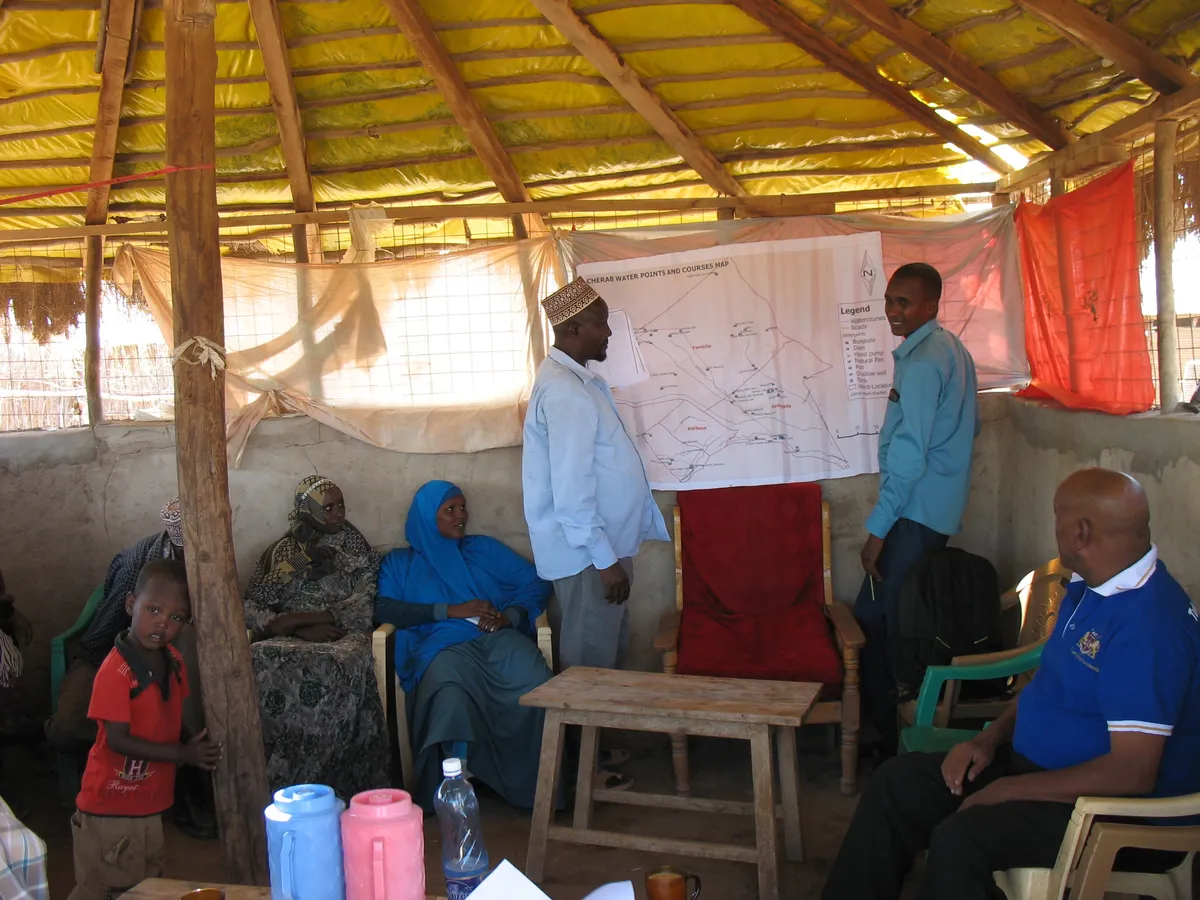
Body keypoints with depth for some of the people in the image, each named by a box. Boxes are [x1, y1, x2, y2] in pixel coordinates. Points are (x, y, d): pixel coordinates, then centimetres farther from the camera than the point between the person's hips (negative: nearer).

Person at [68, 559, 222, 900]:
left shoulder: (173, 661, 0)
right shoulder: (116, 670, -23)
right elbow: (118, 740, -23)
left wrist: (195, 746, -4)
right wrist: (183, 753, -23)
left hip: (150, 804, 8)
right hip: (110, 807, -7)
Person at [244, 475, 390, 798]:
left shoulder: (353, 546, 14)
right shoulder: (281, 552, 16)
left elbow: (364, 605, 0)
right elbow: (252, 608, 6)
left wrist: (299, 618, -11)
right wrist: (303, 630, -13)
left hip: (342, 635, -1)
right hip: (292, 640, 1)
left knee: (339, 666, -40)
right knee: (260, 662, -35)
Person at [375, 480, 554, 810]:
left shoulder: (484, 548, 29)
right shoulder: (399, 563, 24)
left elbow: (535, 583, 20)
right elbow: (384, 610, 4)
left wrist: (509, 616, -2)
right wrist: (451, 610, -5)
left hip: (497, 638, 2)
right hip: (443, 646, -2)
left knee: (536, 684, -34)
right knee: (449, 689, -41)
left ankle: (541, 782, -24)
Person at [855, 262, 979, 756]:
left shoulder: (921, 363, -18)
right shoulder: (954, 349, 13)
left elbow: (909, 455, -22)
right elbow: (969, 427, 22)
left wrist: (878, 529, -18)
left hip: (915, 513, -10)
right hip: (942, 509, 10)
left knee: (872, 622, -5)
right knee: (904, 621, 16)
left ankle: (887, 739, 3)